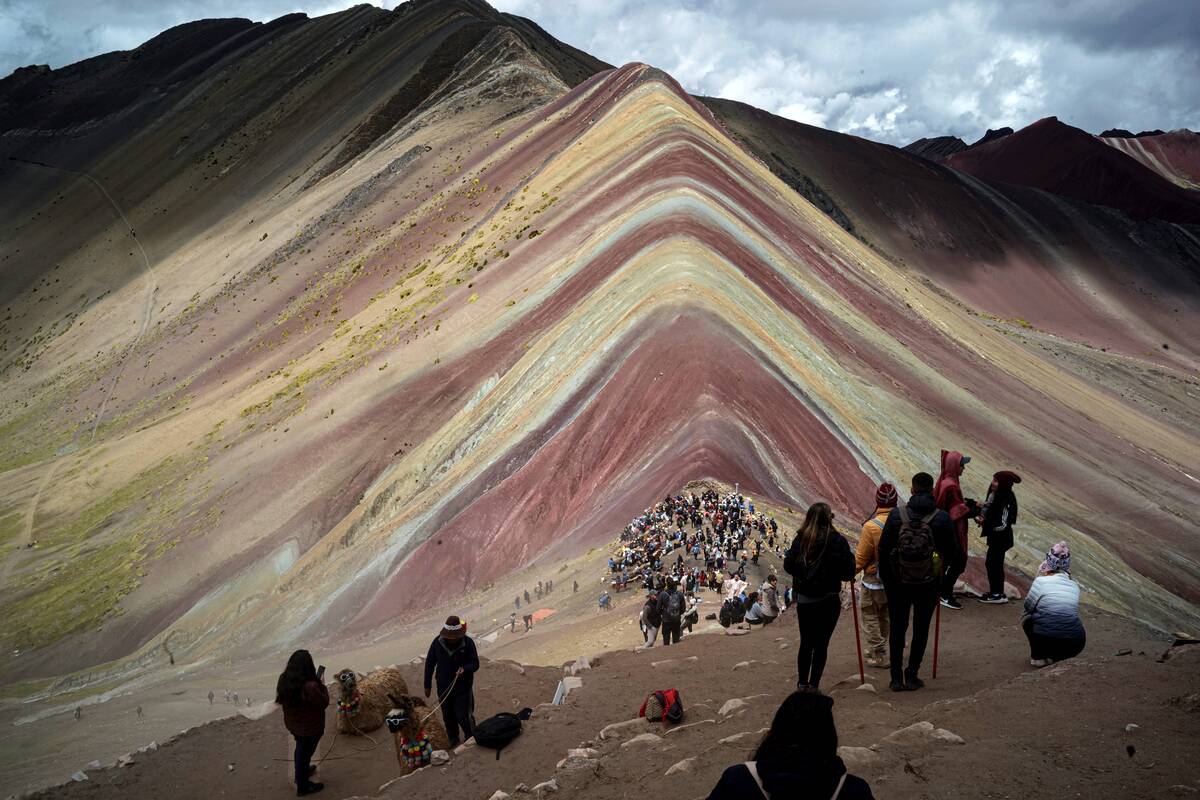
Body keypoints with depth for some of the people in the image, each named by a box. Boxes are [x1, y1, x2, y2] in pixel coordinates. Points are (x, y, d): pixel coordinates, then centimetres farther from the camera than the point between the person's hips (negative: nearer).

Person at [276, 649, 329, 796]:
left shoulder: (284, 680, -16)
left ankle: (301, 772, 57)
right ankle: (303, 787, 36)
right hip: (310, 728, -6)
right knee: (305, 753, 16)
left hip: (292, 724, 6)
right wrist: (322, 685, -11)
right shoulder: (310, 687, -38)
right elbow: (324, 703, -24)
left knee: (300, 749, 32)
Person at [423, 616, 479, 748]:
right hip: (444, 688, 3)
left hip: (463, 687, -3)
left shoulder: (468, 642, -17)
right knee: (448, 716, 17)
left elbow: (475, 663, -11)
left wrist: (465, 669, -34)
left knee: (463, 716, -4)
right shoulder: (437, 642, -11)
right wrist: (427, 685, 4)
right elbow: (429, 663, 0)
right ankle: (453, 740, 40)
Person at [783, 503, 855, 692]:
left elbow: (788, 565, -1)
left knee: (805, 643, 16)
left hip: (803, 599, 3)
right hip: (828, 600, -3)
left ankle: (802, 684, 21)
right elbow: (848, 572, -12)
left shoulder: (800, 539, -5)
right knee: (821, 645, 6)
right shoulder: (837, 540, -14)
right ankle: (813, 686, 5)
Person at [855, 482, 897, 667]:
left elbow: (861, 557, -14)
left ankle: (879, 656, 11)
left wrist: (853, 569, 6)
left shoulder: (871, 526, -23)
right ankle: (877, 649, 35)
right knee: (886, 616, 22)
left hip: (874, 582, -5)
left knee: (871, 618, 9)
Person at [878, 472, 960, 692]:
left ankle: (896, 677, 12)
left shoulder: (897, 514, -8)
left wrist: (886, 579, 7)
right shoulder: (942, 518, -9)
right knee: (921, 629, 13)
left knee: (897, 629, 12)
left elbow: (882, 550, -5)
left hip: (898, 583, 0)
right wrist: (956, 568, 21)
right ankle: (912, 675, 13)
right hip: (928, 585, 0)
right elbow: (953, 552, -2)